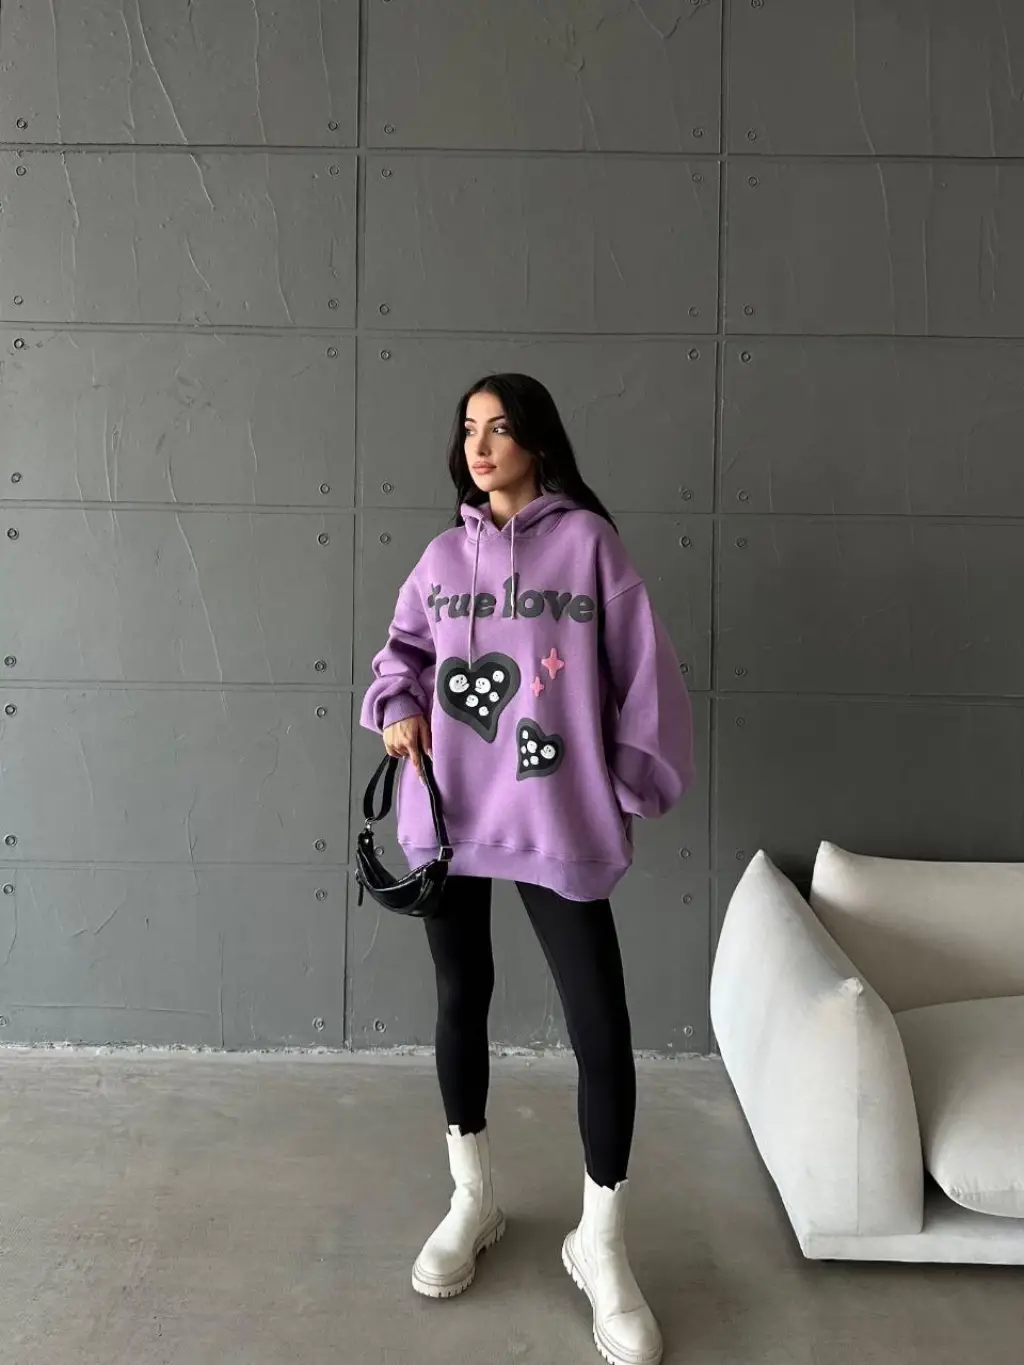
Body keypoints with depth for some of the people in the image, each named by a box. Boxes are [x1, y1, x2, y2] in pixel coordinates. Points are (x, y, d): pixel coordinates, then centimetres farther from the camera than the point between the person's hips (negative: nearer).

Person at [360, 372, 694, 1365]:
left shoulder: (586, 540, -2)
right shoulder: (444, 554, 8)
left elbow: (640, 671, -1)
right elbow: (404, 648, 21)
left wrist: (629, 789, -1)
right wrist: (398, 707, 1)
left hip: (557, 824, -3)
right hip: (448, 815, 4)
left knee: (602, 1032, -2)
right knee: (461, 1003, 16)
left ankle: (599, 1245, 21)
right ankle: (473, 1200, 39)